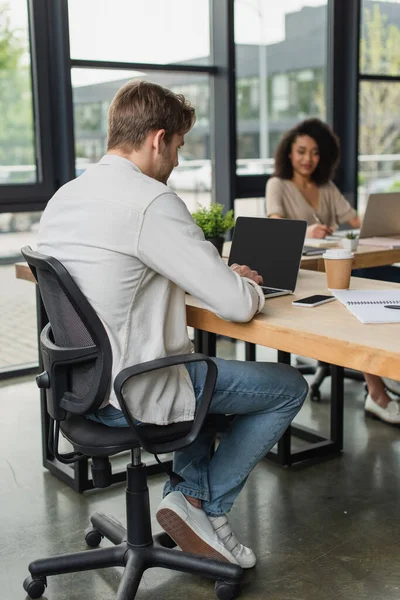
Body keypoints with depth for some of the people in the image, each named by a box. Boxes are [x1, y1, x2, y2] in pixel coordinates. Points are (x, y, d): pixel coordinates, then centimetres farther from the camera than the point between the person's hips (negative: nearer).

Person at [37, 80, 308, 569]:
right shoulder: (151, 202, -22)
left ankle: (187, 491, 26)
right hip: (130, 393, -9)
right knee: (289, 387, 6)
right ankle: (207, 506, 14)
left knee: (204, 366, 34)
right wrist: (249, 289, 3)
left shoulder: (62, 198, 6)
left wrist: (223, 276, 14)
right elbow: (237, 306, -22)